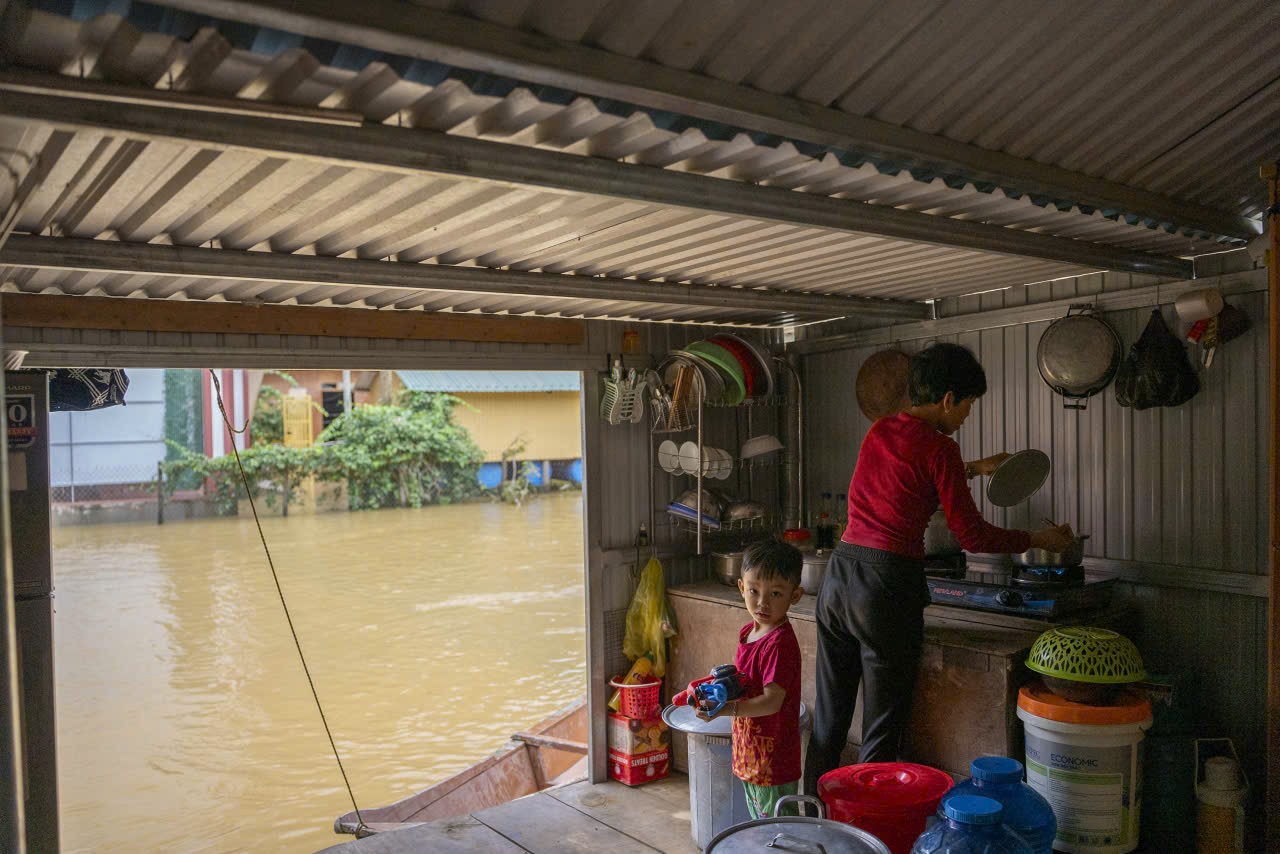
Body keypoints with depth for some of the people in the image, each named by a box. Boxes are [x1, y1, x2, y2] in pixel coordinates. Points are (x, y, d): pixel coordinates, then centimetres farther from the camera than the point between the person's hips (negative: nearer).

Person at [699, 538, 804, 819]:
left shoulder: (781, 643, -23)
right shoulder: (749, 631, 6)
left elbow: (772, 700, -26)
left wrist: (728, 708, -36)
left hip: (773, 756, -9)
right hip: (749, 750, 9)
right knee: (758, 818, 23)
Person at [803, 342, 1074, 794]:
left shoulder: (879, 430, 11)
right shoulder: (937, 447, -9)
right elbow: (972, 536, -7)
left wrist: (974, 468, 34)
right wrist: (1039, 539, 7)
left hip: (839, 575, 7)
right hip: (887, 585, -7)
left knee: (828, 717, 17)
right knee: (881, 730, 6)